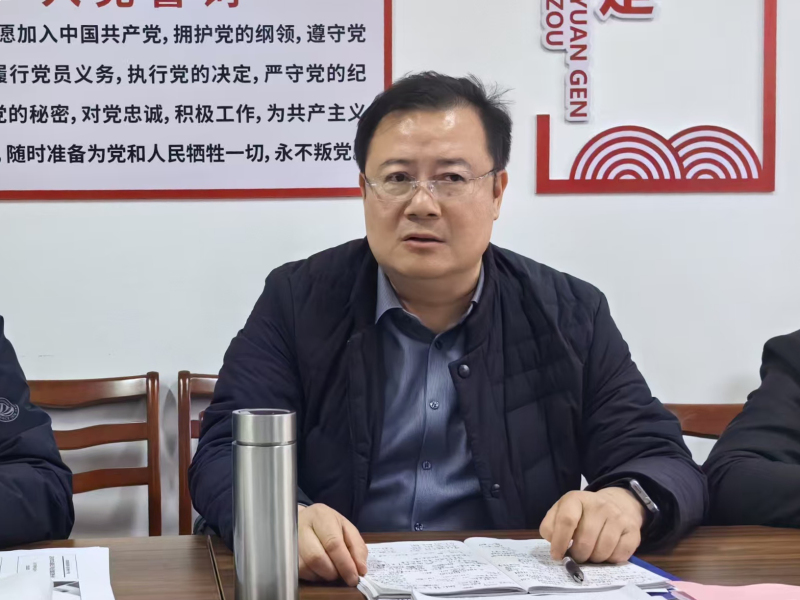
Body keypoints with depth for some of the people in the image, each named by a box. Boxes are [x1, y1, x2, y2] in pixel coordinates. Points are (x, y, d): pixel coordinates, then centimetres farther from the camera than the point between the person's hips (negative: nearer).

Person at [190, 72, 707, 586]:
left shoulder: (570, 316, 5)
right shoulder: (297, 301, 2)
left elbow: (663, 462, 3)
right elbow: (228, 454, -6)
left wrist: (623, 503, -22)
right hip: (337, 584, 0)